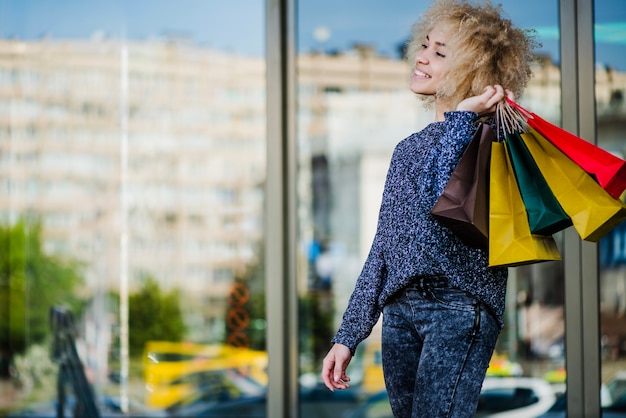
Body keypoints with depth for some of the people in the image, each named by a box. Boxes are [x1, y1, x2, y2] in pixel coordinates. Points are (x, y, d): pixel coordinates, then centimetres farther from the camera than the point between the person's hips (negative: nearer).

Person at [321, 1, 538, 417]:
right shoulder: (409, 149, 20)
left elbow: (440, 201, -20)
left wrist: (461, 116, -13)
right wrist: (348, 336, 18)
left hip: (460, 308, -7)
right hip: (400, 312, 7)